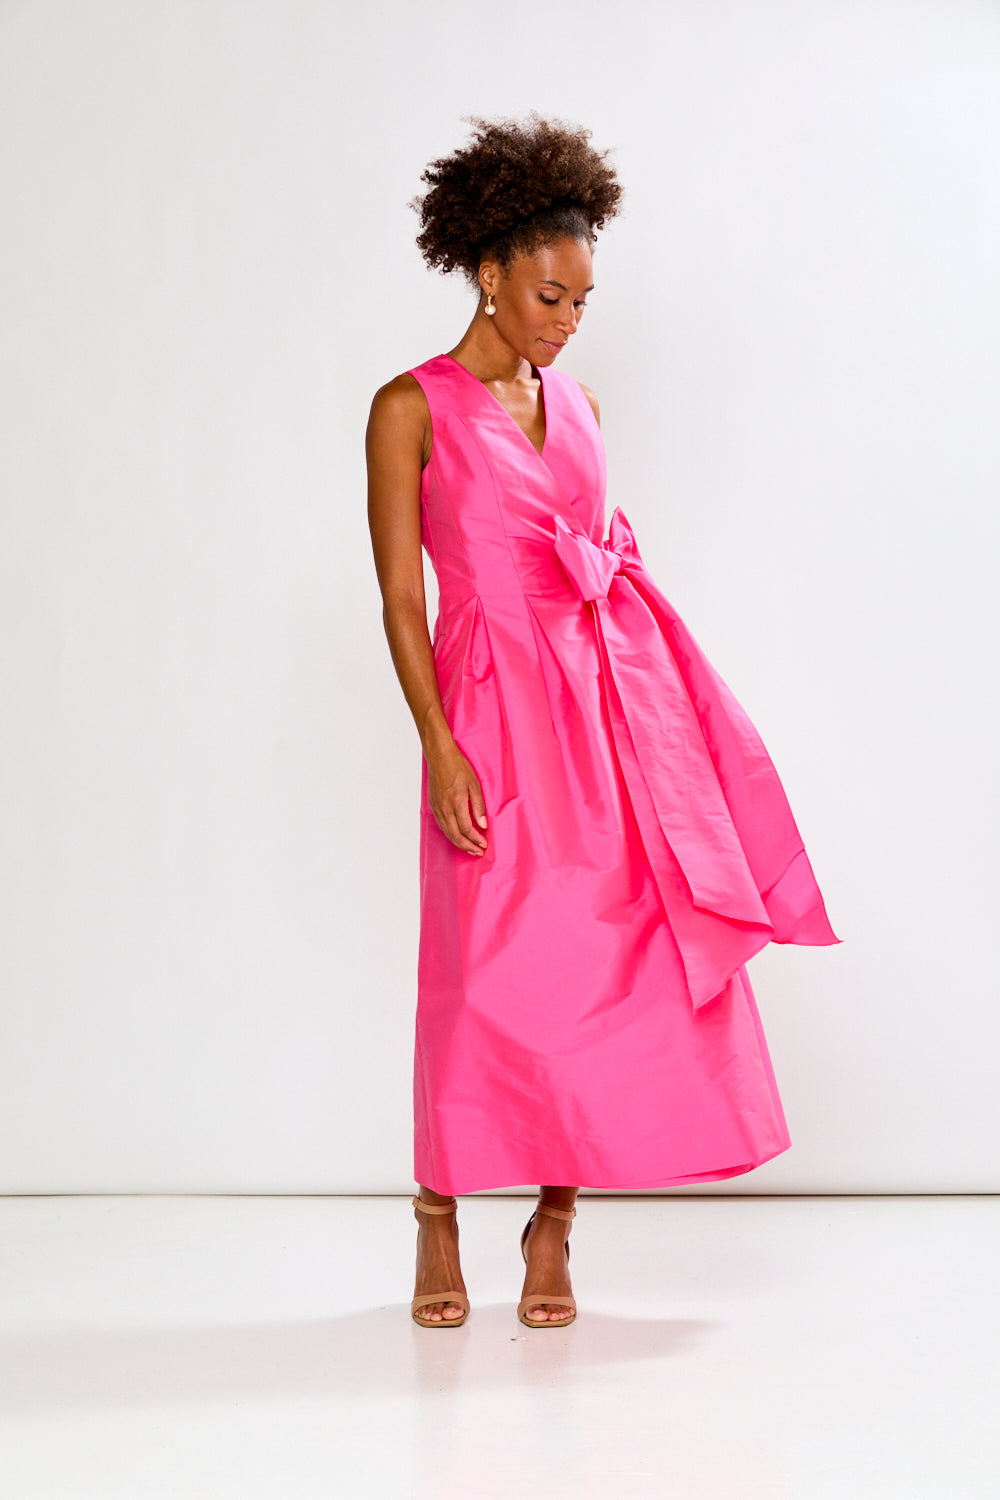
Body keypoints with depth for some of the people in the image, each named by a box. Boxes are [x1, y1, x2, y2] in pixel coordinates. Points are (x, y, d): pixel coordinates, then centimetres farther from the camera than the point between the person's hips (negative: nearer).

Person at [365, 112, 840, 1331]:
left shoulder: (573, 403, 14)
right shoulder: (414, 407, -2)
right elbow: (399, 595, -6)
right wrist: (439, 744, -15)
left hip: (608, 702, 5)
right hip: (496, 708, -5)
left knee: (613, 961, 2)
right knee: (491, 973, -1)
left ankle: (554, 1221, 14)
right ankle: (440, 1217, 18)